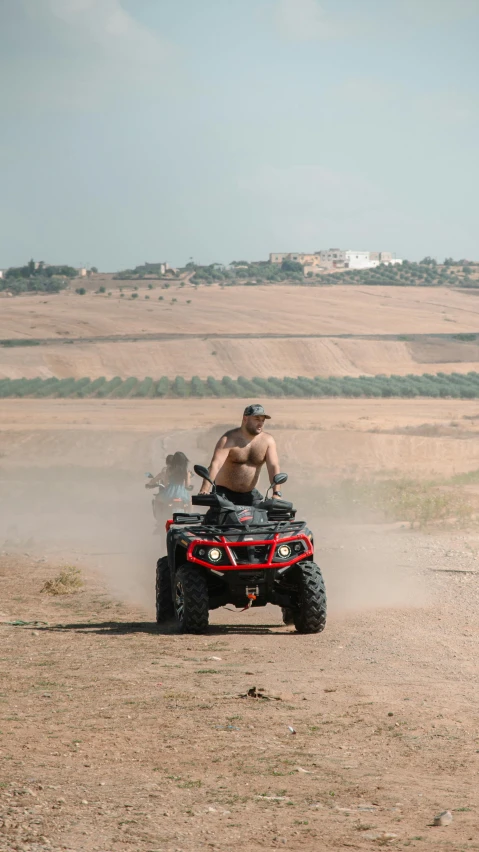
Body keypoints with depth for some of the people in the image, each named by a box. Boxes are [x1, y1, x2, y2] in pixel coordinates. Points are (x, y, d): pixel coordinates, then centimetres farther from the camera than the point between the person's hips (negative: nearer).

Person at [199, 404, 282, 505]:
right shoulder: (229, 439, -14)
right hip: (225, 493, -4)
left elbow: (274, 466, -10)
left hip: (249, 495, 4)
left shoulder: (268, 441, -1)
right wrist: (204, 491, -41)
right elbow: (215, 465, -27)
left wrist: (276, 493, -26)